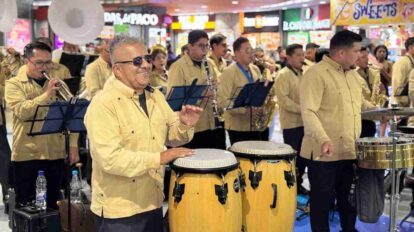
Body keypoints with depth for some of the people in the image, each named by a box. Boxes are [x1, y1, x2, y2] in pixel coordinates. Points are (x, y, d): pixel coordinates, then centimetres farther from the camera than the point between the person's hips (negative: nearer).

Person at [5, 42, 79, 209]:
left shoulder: (57, 84, 8)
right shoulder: (14, 84, -2)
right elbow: (21, 111, -20)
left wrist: (73, 145, -2)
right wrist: (47, 95, -24)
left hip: (56, 151, 3)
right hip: (26, 152, -3)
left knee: (56, 201, 14)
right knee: (25, 203, 9)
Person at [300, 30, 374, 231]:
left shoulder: (353, 74, 12)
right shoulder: (316, 74, -15)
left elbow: (361, 103, 28)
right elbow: (308, 112, -24)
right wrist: (323, 139, -36)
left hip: (351, 150, 8)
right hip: (324, 152, -8)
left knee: (349, 198, 20)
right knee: (322, 200, 6)